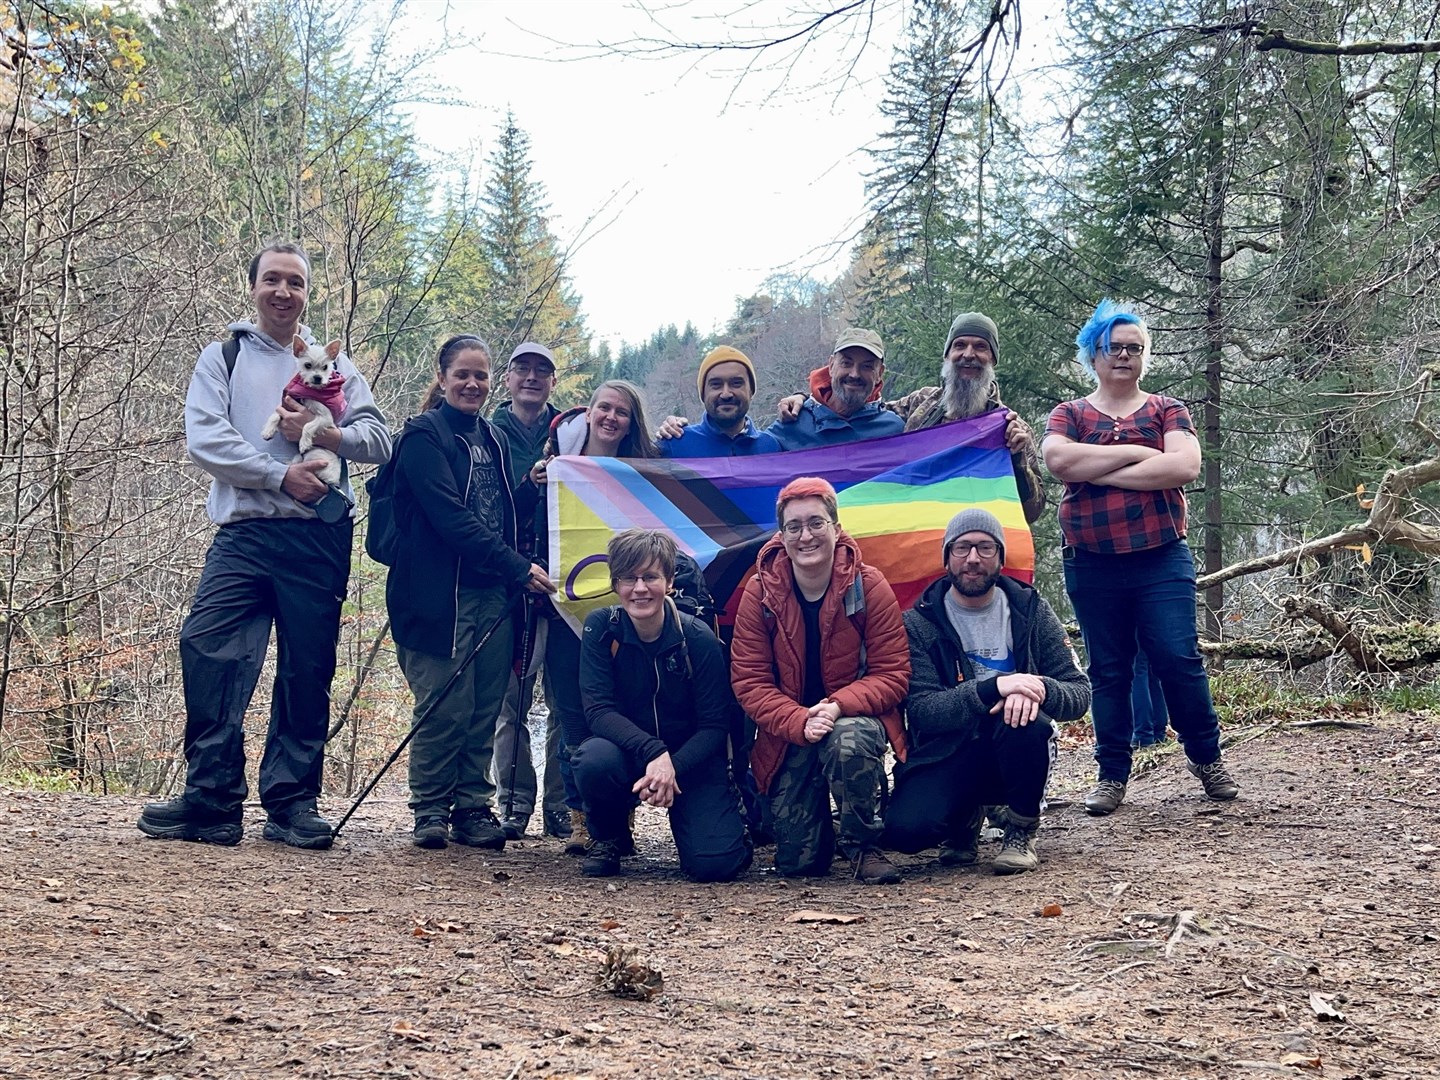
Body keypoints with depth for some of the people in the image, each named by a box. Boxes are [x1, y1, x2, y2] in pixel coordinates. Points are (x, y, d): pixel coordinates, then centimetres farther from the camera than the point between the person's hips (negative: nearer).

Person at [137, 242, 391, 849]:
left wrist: (320, 433, -10)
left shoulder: (333, 365, 17)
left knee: (307, 672, 2)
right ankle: (212, 801, -11)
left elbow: (379, 441, 8)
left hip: (320, 540, 1)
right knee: (207, 651, -15)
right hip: (244, 532, -1)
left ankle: (292, 803, 8)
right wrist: (281, 475, -12)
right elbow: (204, 438, -3)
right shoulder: (224, 357, 13)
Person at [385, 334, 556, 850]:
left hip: (493, 594, 6)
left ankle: (473, 807, 12)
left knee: (485, 708, 4)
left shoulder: (491, 440, 19)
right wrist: (518, 568, -19)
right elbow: (450, 517, -15)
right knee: (444, 707, -6)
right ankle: (430, 809, 7)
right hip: (439, 594, -6)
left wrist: (535, 487, 6)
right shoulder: (424, 436, -3)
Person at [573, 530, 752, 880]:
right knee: (594, 759, -36)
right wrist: (653, 753, -33)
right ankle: (608, 837, -3)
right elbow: (598, 709, -18)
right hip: (627, 753, 1)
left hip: (690, 760, -1)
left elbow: (715, 726, -11)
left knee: (715, 863, -22)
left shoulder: (698, 638, -14)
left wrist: (673, 767, -29)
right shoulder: (601, 627, -11)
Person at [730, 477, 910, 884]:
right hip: (788, 736, 2)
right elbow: (749, 681, -8)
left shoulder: (869, 586, -9)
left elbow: (892, 675, -10)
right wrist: (801, 722, -25)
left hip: (856, 720, -1)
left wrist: (838, 706, -27)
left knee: (849, 739, -40)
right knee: (796, 861, -6)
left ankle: (864, 845, -13)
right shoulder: (760, 593, -7)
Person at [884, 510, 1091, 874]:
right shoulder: (919, 623, -3)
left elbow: (1079, 693, -3)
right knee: (904, 829, -30)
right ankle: (961, 819, 8)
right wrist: (992, 687, -30)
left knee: (1023, 715, -34)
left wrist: (1040, 688, -27)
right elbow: (921, 710, -15)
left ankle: (1022, 829, -7)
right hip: (945, 757, -1)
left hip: (1013, 758, 1)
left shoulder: (1030, 611, 2)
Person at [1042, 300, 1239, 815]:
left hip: (1161, 560, -1)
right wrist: (1136, 452, -12)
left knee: (1179, 659, -6)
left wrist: (1100, 472, -12)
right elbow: (1057, 459, -13)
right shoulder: (1070, 415, 10)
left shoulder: (1167, 410, 9)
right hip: (1092, 566, 1)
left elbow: (1185, 465, -11)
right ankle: (1112, 775, 12)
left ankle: (1207, 758, 10)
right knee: (1108, 670, 5)